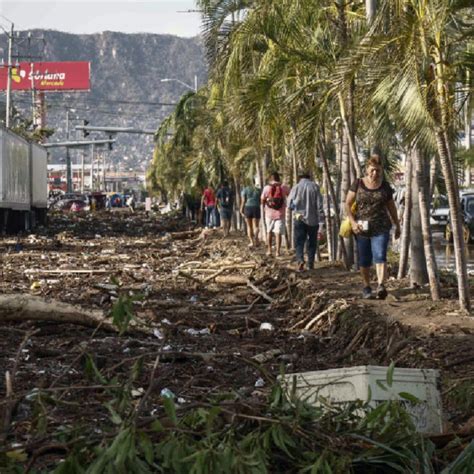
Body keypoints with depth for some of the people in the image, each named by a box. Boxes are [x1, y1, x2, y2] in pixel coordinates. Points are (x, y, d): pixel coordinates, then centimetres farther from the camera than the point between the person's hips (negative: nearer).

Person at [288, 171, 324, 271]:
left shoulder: (296, 187, -3)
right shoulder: (315, 187, -1)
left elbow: (290, 204, 0)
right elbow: (319, 204, -4)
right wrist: (321, 218, 0)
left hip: (299, 218, -1)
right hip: (313, 219, 1)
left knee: (299, 241, 0)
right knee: (312, 242, 14)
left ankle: (300, 259, -23)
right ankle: (311, 264, 15)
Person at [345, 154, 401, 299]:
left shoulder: (385, 186, 5)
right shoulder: (358, 184, 1)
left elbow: (391, 207, 15)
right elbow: (347, 204, 2)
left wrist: (397, 226, 18)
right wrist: (353, 222, -10)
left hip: (381, 228, -1)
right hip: (362, 228, 1)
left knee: (380, 257, -16)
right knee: (364, 261, 10)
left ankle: (381, 286, -30)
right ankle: (366, 287, 27)